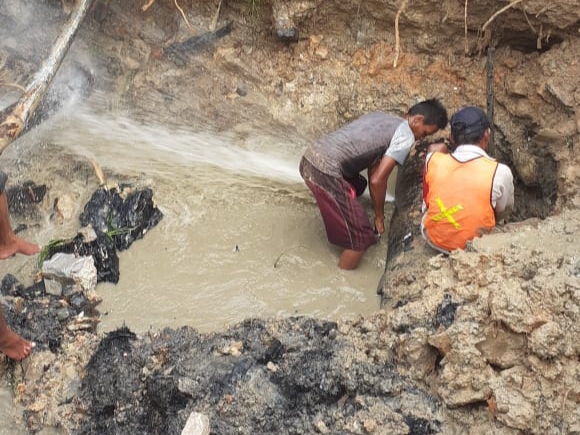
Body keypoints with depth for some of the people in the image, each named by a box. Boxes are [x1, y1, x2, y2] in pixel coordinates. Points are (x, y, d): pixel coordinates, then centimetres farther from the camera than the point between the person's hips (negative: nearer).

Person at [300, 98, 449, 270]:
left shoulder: (381, 117, 24)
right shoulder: (405, 136, -3)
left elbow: (373, 169, 28)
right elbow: (377, 180, -8)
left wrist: (376, 211, 30)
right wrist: (379, 215, 9)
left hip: (310, 158, 10)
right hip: (325, 172, -10)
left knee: (358, 185, 38)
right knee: (361, 237, 0)